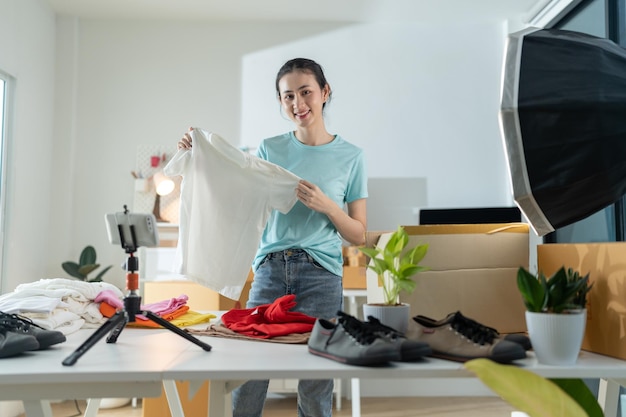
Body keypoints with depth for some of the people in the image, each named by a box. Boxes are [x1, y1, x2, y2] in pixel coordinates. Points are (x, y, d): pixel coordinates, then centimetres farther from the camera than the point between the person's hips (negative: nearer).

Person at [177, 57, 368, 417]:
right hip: (270, 270, 1)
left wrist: (326, 205, -12)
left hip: (321, 275, -1)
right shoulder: (270, 150, 7)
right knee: (247, 377, 1)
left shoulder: (351, 156, 4)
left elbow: (359, 236, 6)